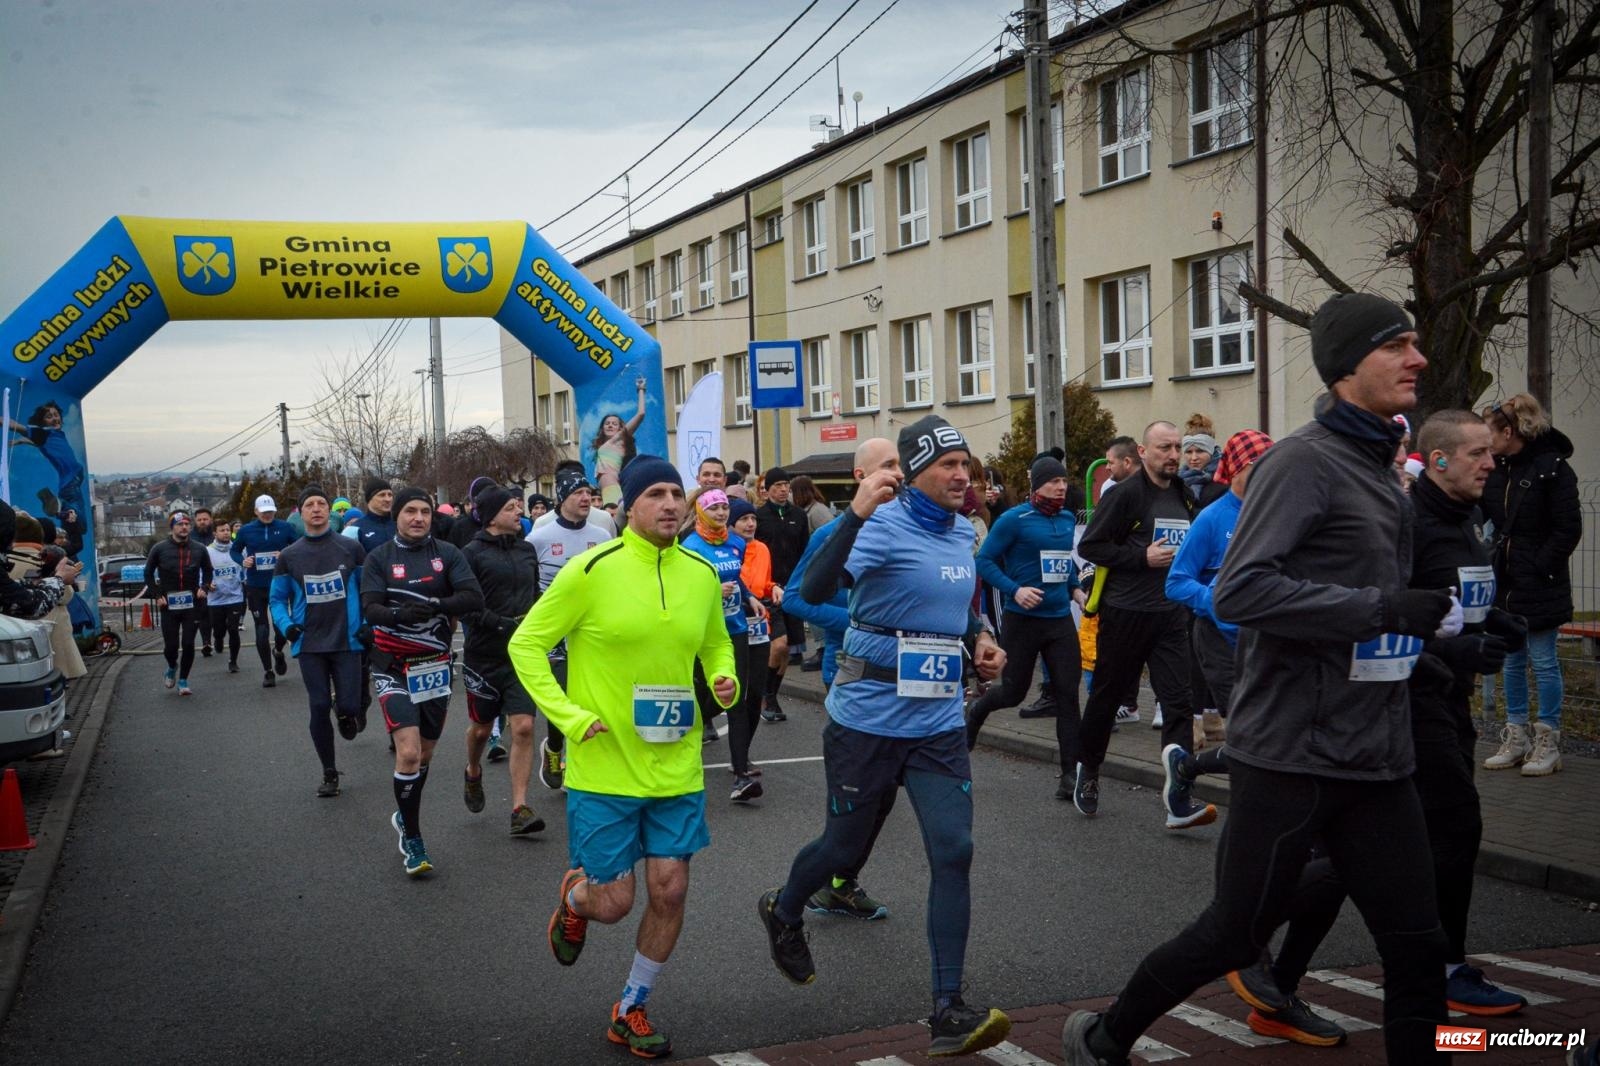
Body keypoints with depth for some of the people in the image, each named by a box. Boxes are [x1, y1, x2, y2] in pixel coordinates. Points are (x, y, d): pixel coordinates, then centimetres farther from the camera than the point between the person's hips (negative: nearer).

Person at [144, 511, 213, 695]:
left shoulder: (199, 549, 1)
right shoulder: (160, 548, -3)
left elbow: (208, 571, 16)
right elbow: (148, 573, 6)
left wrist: (204, 587, -1)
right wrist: (157, 595, -3)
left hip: (192, 604, 1)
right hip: (169, 605, -1)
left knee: (188, 644, -1)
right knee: (171, 645, 1)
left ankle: (183, 680, 15)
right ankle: (172, 667, 34)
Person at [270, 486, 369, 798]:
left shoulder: (351, 548, 0)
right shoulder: (289, 556, 3)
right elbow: (278, 598, 10)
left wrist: (368, 624, -5)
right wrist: (286, 625, -8)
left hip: (347, 641, -1)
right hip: (309, 644, 1)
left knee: (348, 706, -8)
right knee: (319, 708, 1)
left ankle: (348, 713, 32)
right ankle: (329, 773, 16)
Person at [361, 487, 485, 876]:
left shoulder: (447, 554, 0)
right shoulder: (379, 558, -3)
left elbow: (474, 598, -12)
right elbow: (370, 609, -14)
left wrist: (436, 605, -28)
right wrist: (400, 614, -35)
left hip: (435, 665, 3)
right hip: (393, 668, -3)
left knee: (425, 753, 16)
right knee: (408, 753, -16)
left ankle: (404, 816, 42)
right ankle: (412, 840, -1)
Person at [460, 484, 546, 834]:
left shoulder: (527, 550, 8)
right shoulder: (473, 553, -8)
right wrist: (502, 624, -23)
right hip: (484, 655, -3)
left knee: (524, 728, -9)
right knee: (481, 727, 15)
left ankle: (520, 808, -5)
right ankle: (473, 773, 47)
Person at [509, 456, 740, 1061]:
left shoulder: (702, 574, 2)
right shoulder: (593, 570, -13)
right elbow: (526, 644, -6)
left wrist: (725, 681, -1)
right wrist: (569, 715, -14)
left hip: (675, 766, 4)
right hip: (604, 767, -4)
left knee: (669, 891, 5)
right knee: (613, 902, 1)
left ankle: (632, 1010, 27)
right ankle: (574, 897, 39)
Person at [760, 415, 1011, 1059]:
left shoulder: (963, 532, 7)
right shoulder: (884, 525, -15)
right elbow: (815, 590, -32)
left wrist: (979, 640, 8)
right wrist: (857, 512, -42)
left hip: (939, 724, 5)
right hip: (868, 719, -5)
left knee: (954, 852, -6)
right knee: (845, 845, 11)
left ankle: (949, 1012, -1)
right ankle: (783, 913, 44)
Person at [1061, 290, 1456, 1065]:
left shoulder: (1376, 465, 15)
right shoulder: (1305, 460, -13)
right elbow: (1239, 591, -25)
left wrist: (1424, 619, 9)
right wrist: (1384, 608, -25)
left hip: (1378, 758, 8)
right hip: (1293, 752, -8)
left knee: (1417, 947, 6)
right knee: (1236, 934, 5)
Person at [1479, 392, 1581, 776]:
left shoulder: (1553, 467, -11)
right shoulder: (1496, 470, 8)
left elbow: (1569, 529, -12)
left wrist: (1540, 567, -15)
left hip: (1540, 585, -7)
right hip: (1506, 582, 7)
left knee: (1543, 663, 1)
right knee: (1512, 661, 12)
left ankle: (1548, 741, 10)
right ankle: (1516, 737, 21)